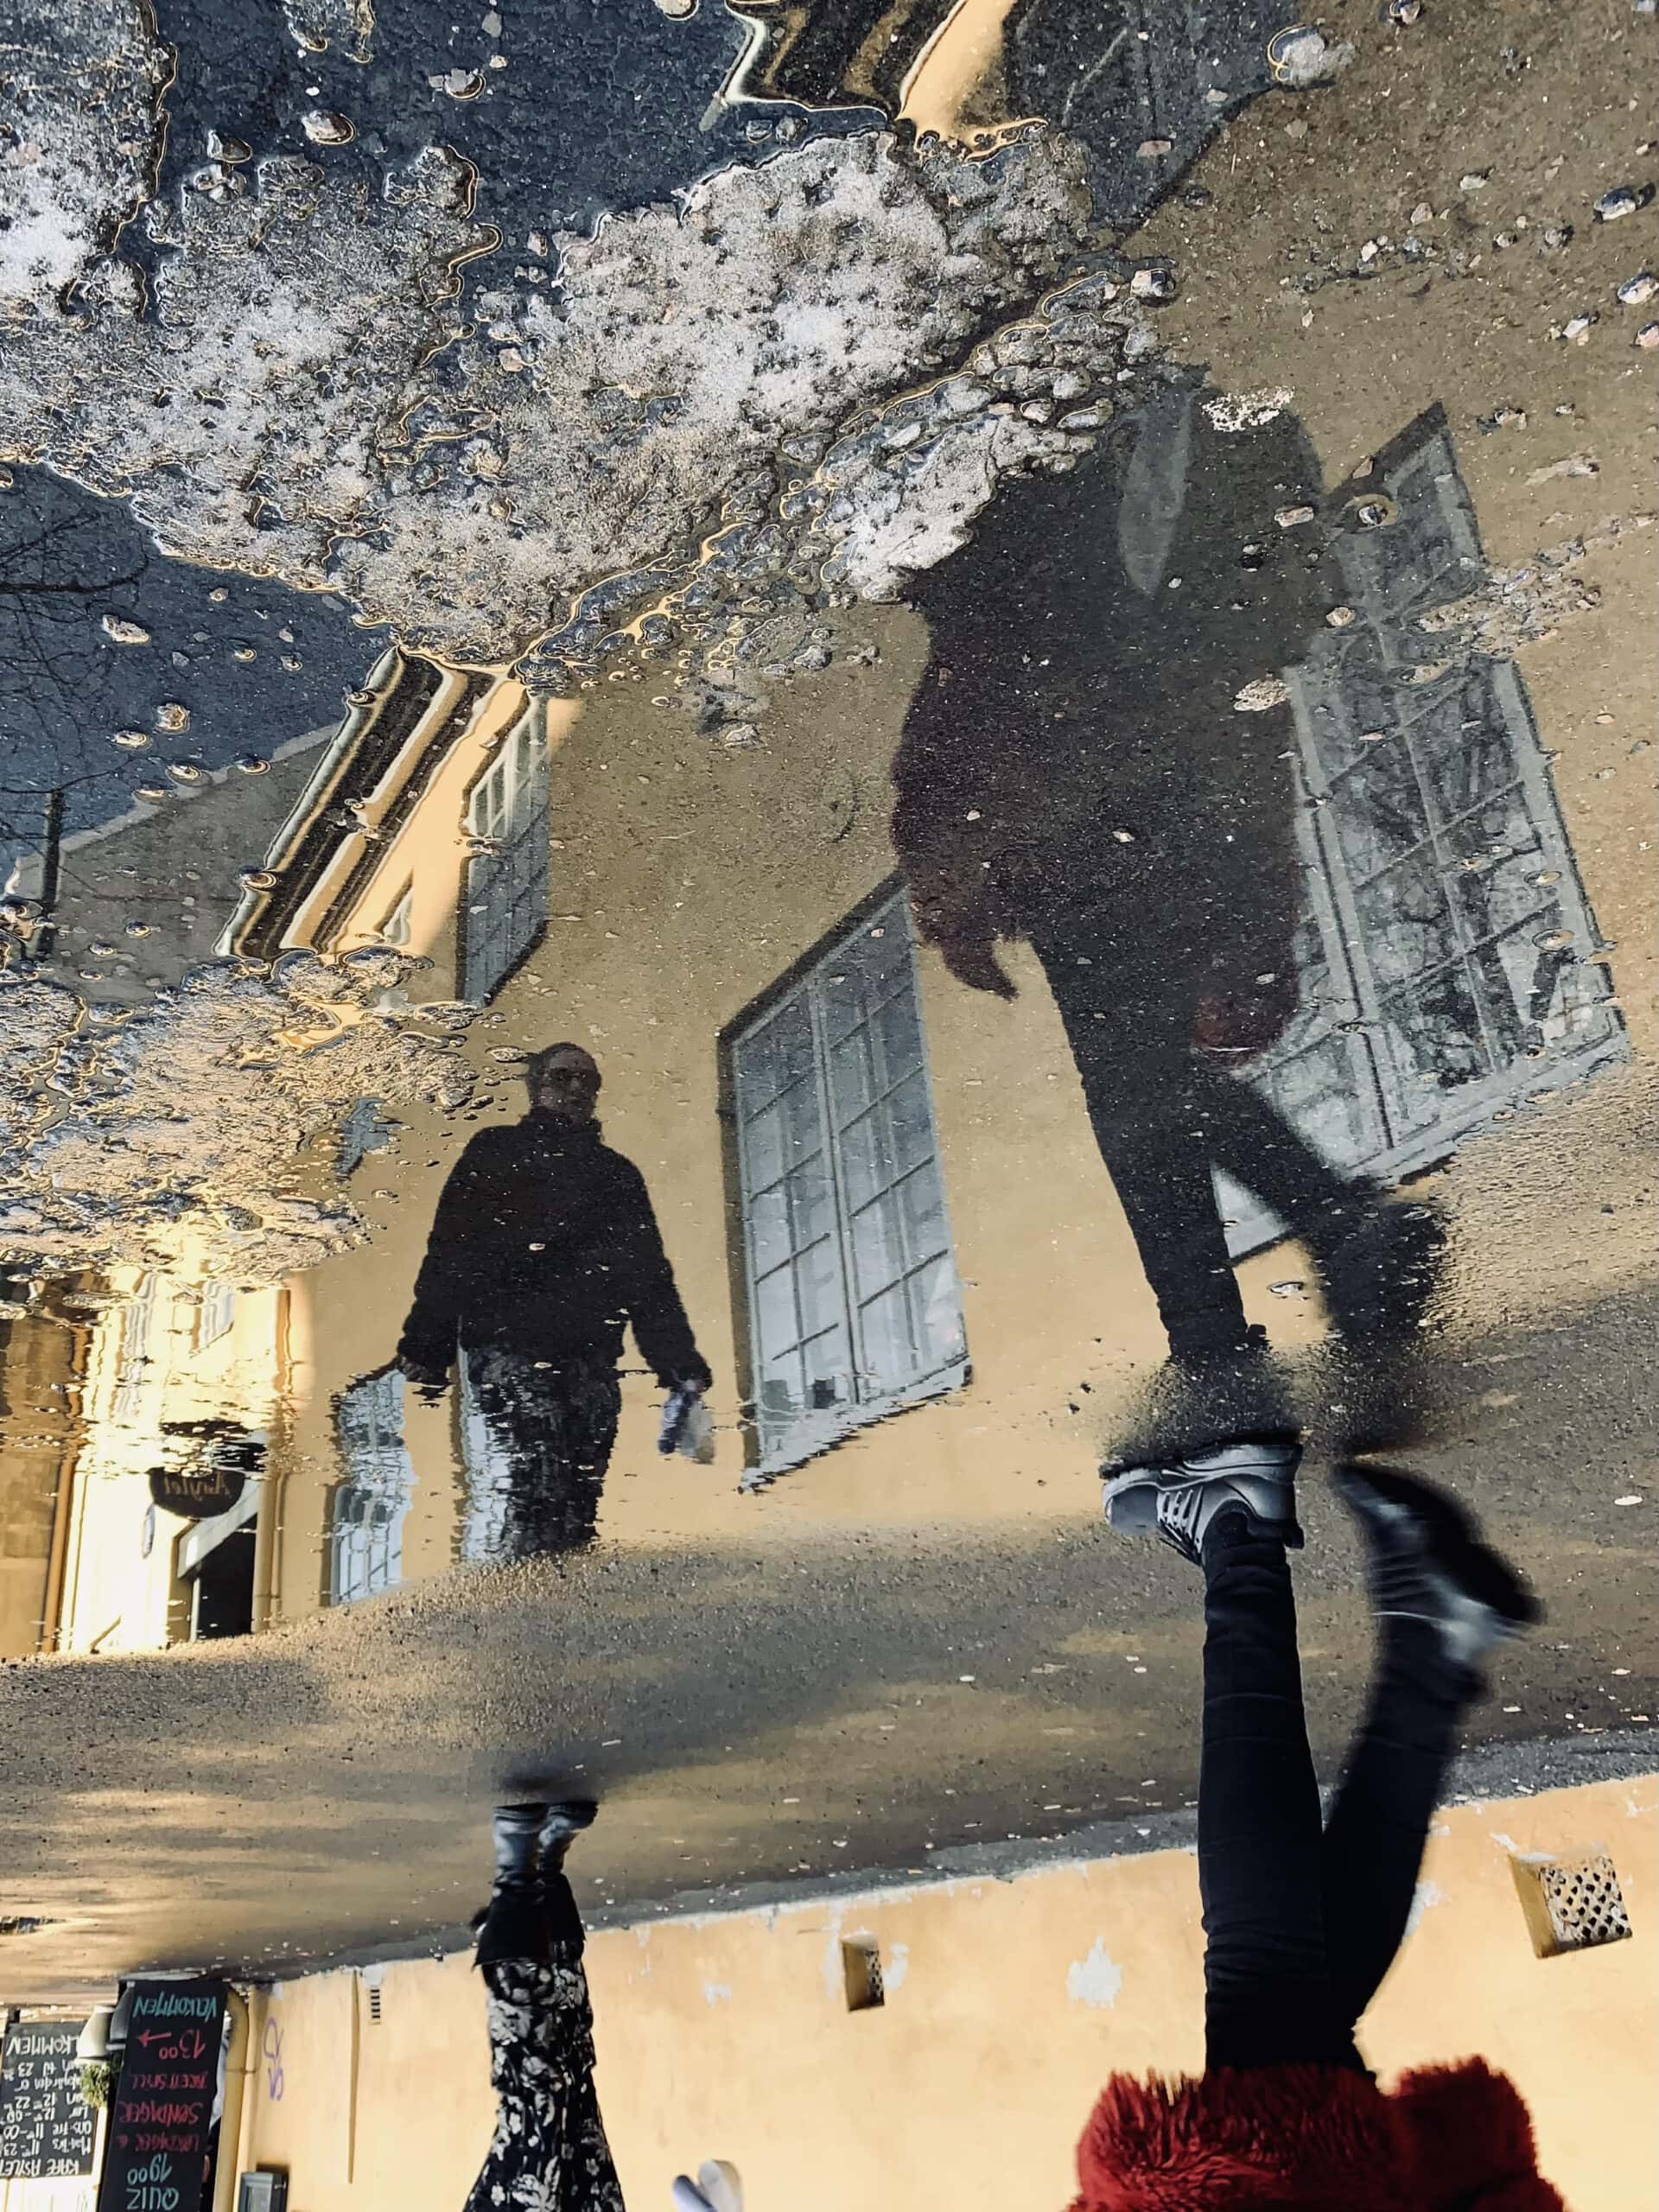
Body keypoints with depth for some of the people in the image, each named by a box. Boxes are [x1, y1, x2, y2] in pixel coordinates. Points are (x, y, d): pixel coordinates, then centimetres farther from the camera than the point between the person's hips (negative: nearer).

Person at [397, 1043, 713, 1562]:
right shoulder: (495, 1152, 18)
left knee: (575, 1513, -3)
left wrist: (681, 1364, 6)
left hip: (589, 1360, 4)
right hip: (505, 1348, -4)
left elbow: (651, 1275, 20)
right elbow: (449, 1250, 7)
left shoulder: (617, 1173, 26)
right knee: (510, 1500, -17)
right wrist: (427, 1346, -6)